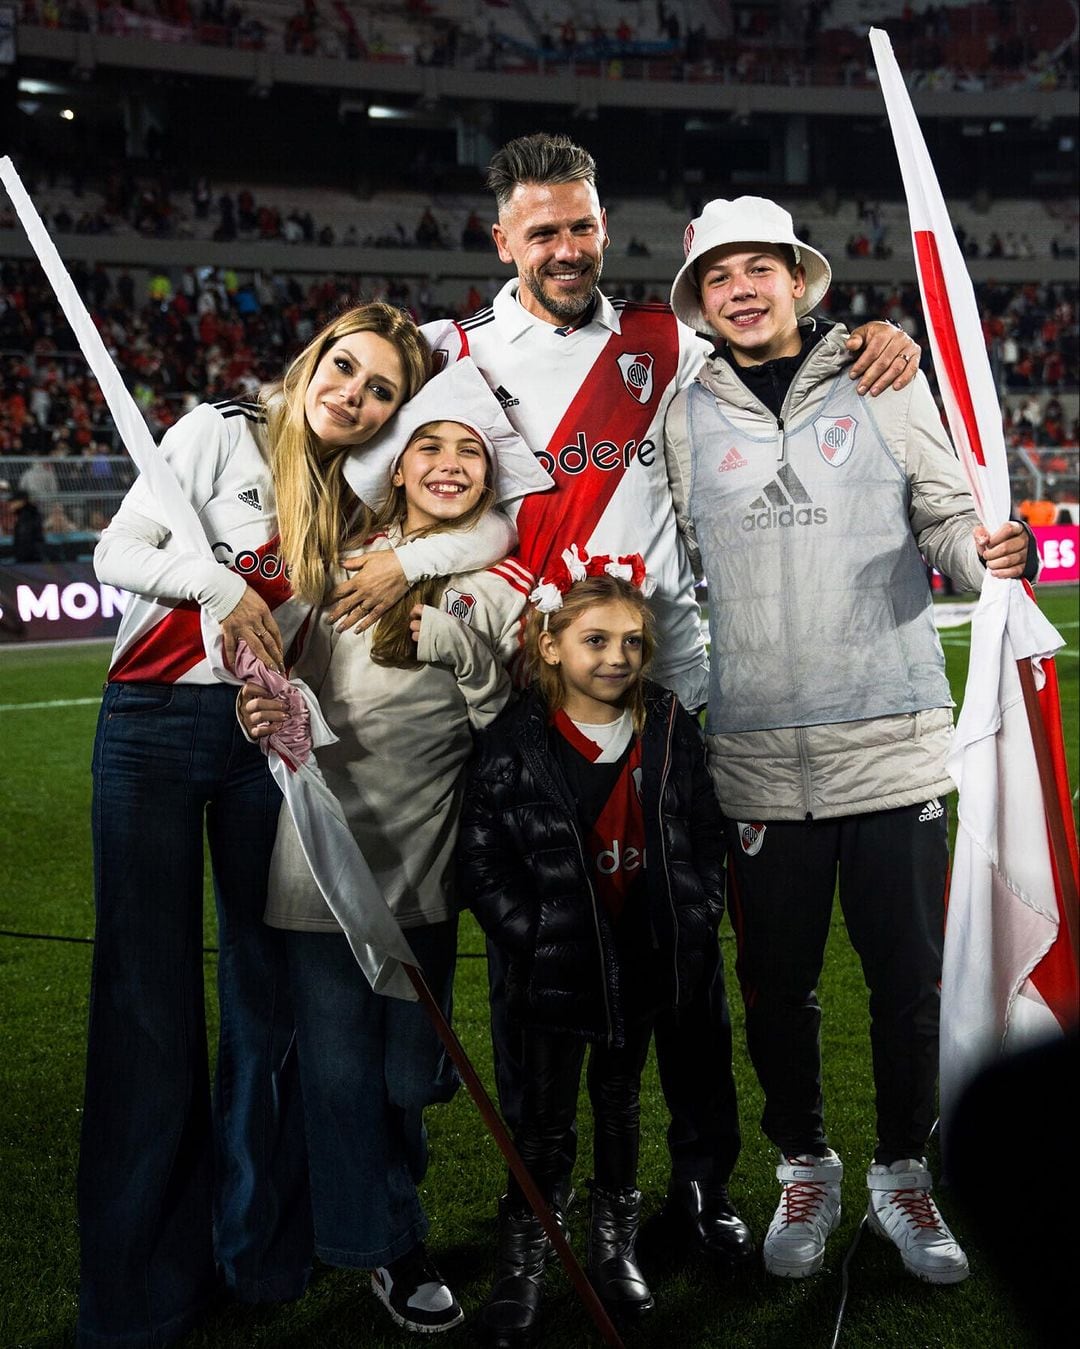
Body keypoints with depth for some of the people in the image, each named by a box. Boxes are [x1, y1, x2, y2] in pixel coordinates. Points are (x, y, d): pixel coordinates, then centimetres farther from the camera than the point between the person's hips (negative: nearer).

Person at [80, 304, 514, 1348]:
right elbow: (116, 554, -3)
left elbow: (496, 526, 3)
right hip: (154, 724, -3)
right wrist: (217, 582, -16)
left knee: (265, 986, 5)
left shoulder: (362, 489, 9)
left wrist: (403, 559, -12)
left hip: (267, 734, 3)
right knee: (149, 994, -2)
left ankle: (260, 1247, 21)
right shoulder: (218, 435, -1)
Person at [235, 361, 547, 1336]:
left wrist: (460, 642, -13)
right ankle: (384, 1241, 21)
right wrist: (273, 708, -9)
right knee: (339, 1055, 2)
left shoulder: (503, 585, 5)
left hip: (425, 850, 0)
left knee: (409, 1058, 7)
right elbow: (295, 675, 11)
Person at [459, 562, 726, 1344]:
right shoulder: (515, 746, -12)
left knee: (621, 1101, 19)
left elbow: (705, 839, 5)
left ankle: (616, 1242, 36)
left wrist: (693, 925, -2)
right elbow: (482, 863, -10)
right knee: (548, 1113, 8)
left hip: (644, 960, 3)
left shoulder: (671, 732, -2)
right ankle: (523, 1262, 24)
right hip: (559, 969, -3)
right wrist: (533, 938, -14)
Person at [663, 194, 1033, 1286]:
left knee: (908, 973, 5)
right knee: (776, 979, 9)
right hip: (758, 753, 1)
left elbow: (946, 517, 5)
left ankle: (901, 1176, 26)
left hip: (893, 737, -1)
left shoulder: (882, 386, 6)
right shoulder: (686, 419, 8)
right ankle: (803, 1170, 30)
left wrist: (987, 551, -16)